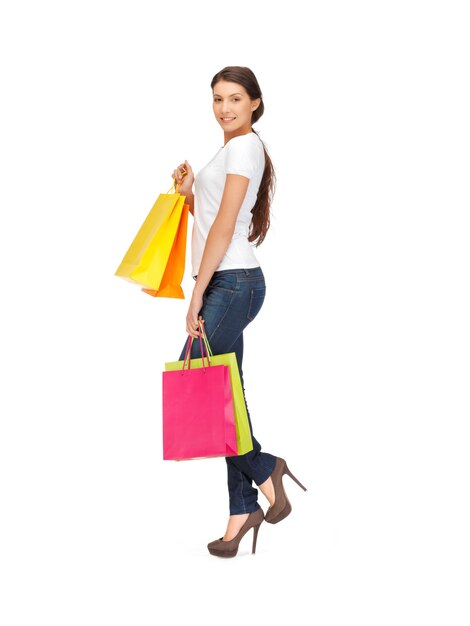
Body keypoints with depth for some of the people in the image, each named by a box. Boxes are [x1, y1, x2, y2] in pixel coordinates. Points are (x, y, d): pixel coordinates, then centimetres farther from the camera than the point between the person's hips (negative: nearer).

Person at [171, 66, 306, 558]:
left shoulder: (244, 147, -9)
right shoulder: (231, 150, 20)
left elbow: (224, 227, -15)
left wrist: (198, 295, -17)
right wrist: (189, 191, 7)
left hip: (232, 285, -10)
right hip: (226, 286, 10)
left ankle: (264, 470, 1)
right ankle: (242, 510, 10)